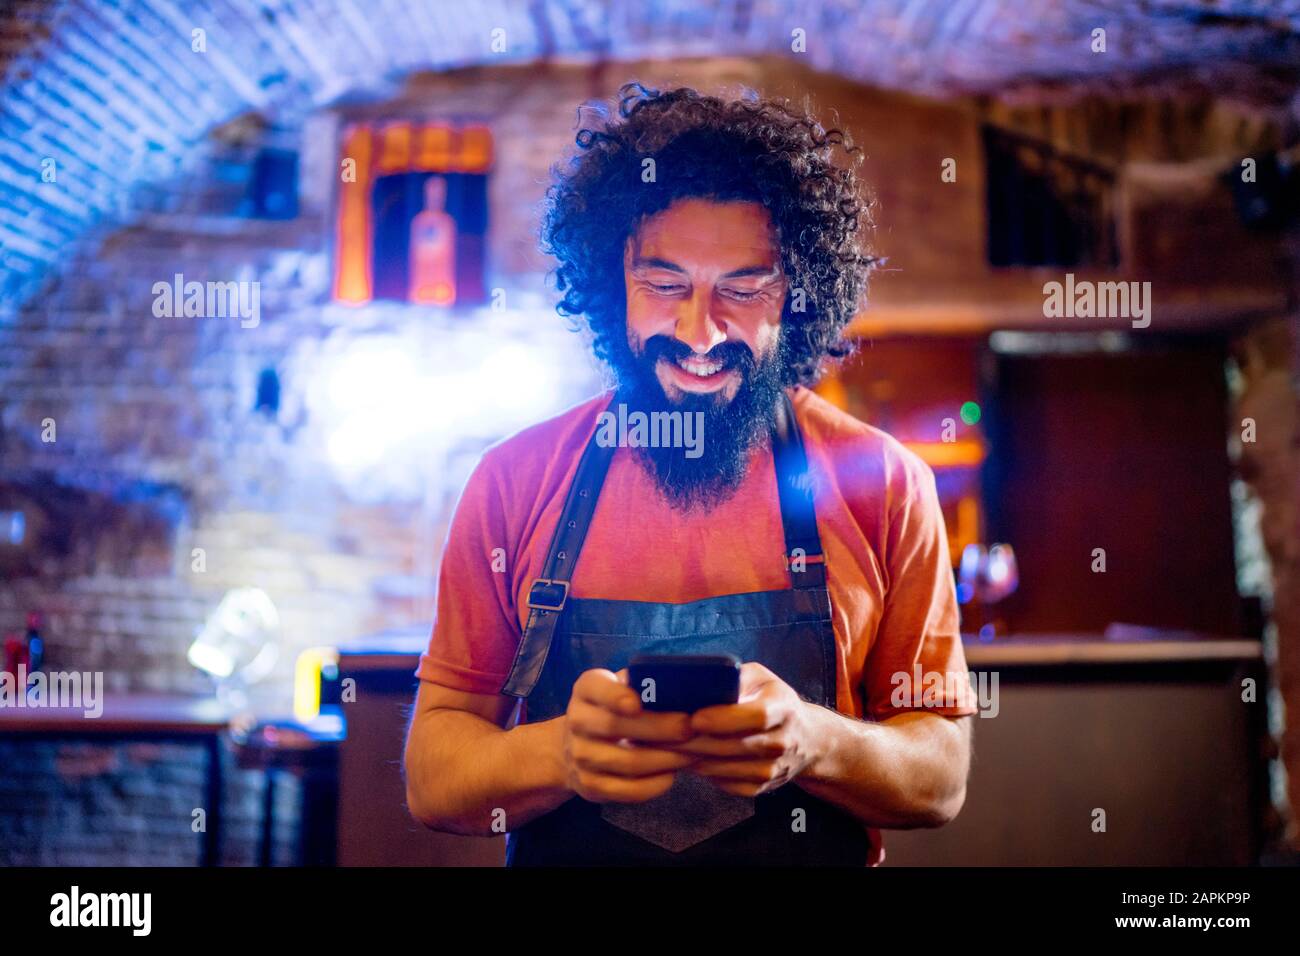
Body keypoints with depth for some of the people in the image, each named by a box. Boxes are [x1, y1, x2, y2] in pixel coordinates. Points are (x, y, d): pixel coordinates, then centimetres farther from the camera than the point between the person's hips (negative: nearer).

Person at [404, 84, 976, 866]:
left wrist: (815, 742, -20)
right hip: (560, 854, 1)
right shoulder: (515, 479, -2)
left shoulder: (882, 486, -3)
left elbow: (941, 779, -1)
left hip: (822, 856, 0)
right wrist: (563, 750, -20)